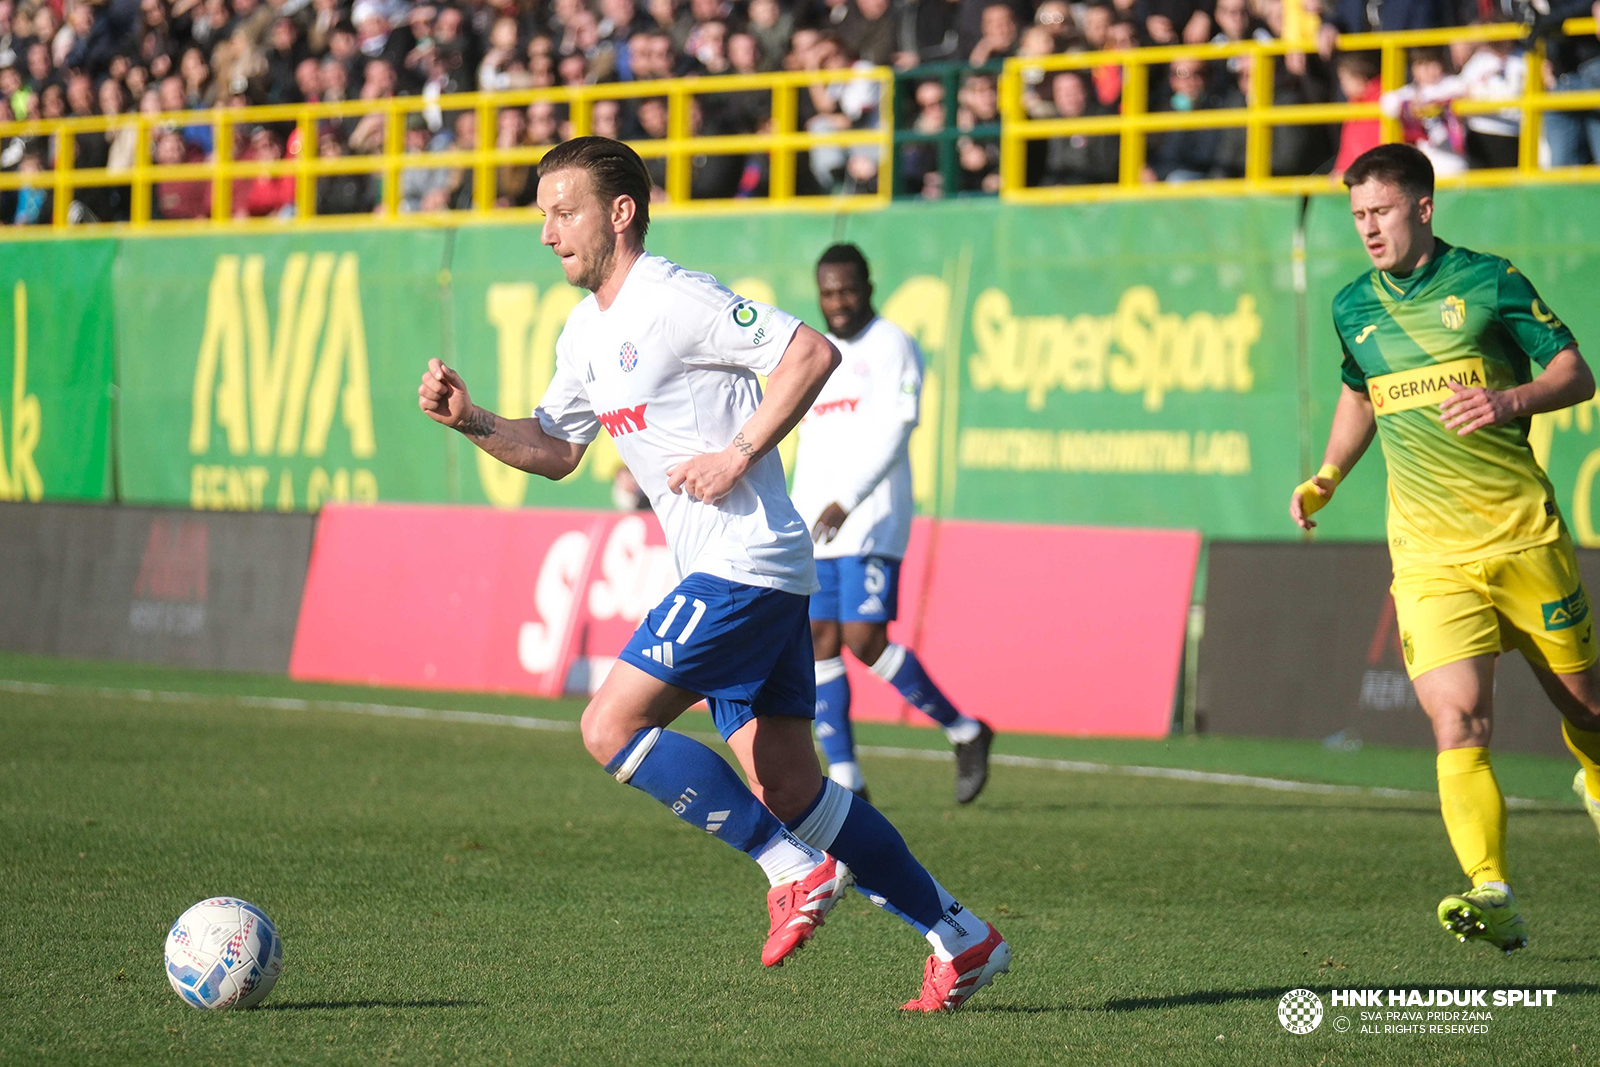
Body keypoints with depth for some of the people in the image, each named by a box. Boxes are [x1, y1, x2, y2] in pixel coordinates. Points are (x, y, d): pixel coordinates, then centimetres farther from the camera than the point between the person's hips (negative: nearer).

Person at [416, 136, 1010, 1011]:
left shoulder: (676, 301, -12)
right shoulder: (585, 331, 16)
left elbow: (811, 352, -17)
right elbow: (555, 451, 24)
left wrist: (739, 455, -19)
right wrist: (471, 421, 7)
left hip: (745, 564, -10)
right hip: (725, 576, 10)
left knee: (611, 727, -13)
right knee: (786, 789, 7)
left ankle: (798, 870, -7)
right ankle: (962, 941, 12)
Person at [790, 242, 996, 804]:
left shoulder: (891, 346, -3)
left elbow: (893, 434, -15)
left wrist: (847, 501, -26)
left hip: (870, 522, -7)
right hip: (814, 526, 7)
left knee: (865, 642, -15)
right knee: (819, 645, 1)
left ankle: (965, 732, 1)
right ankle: (846, 783, 4)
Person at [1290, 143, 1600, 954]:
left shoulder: (1489, 281, -3)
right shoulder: (1352, 307, 10)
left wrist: (1508, 401, -21)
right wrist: (1327, 478, 15)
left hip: (1524, 536, -2)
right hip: (1428, 555, 2)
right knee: (1458, 722, -17)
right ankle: (1492, 899, -24)